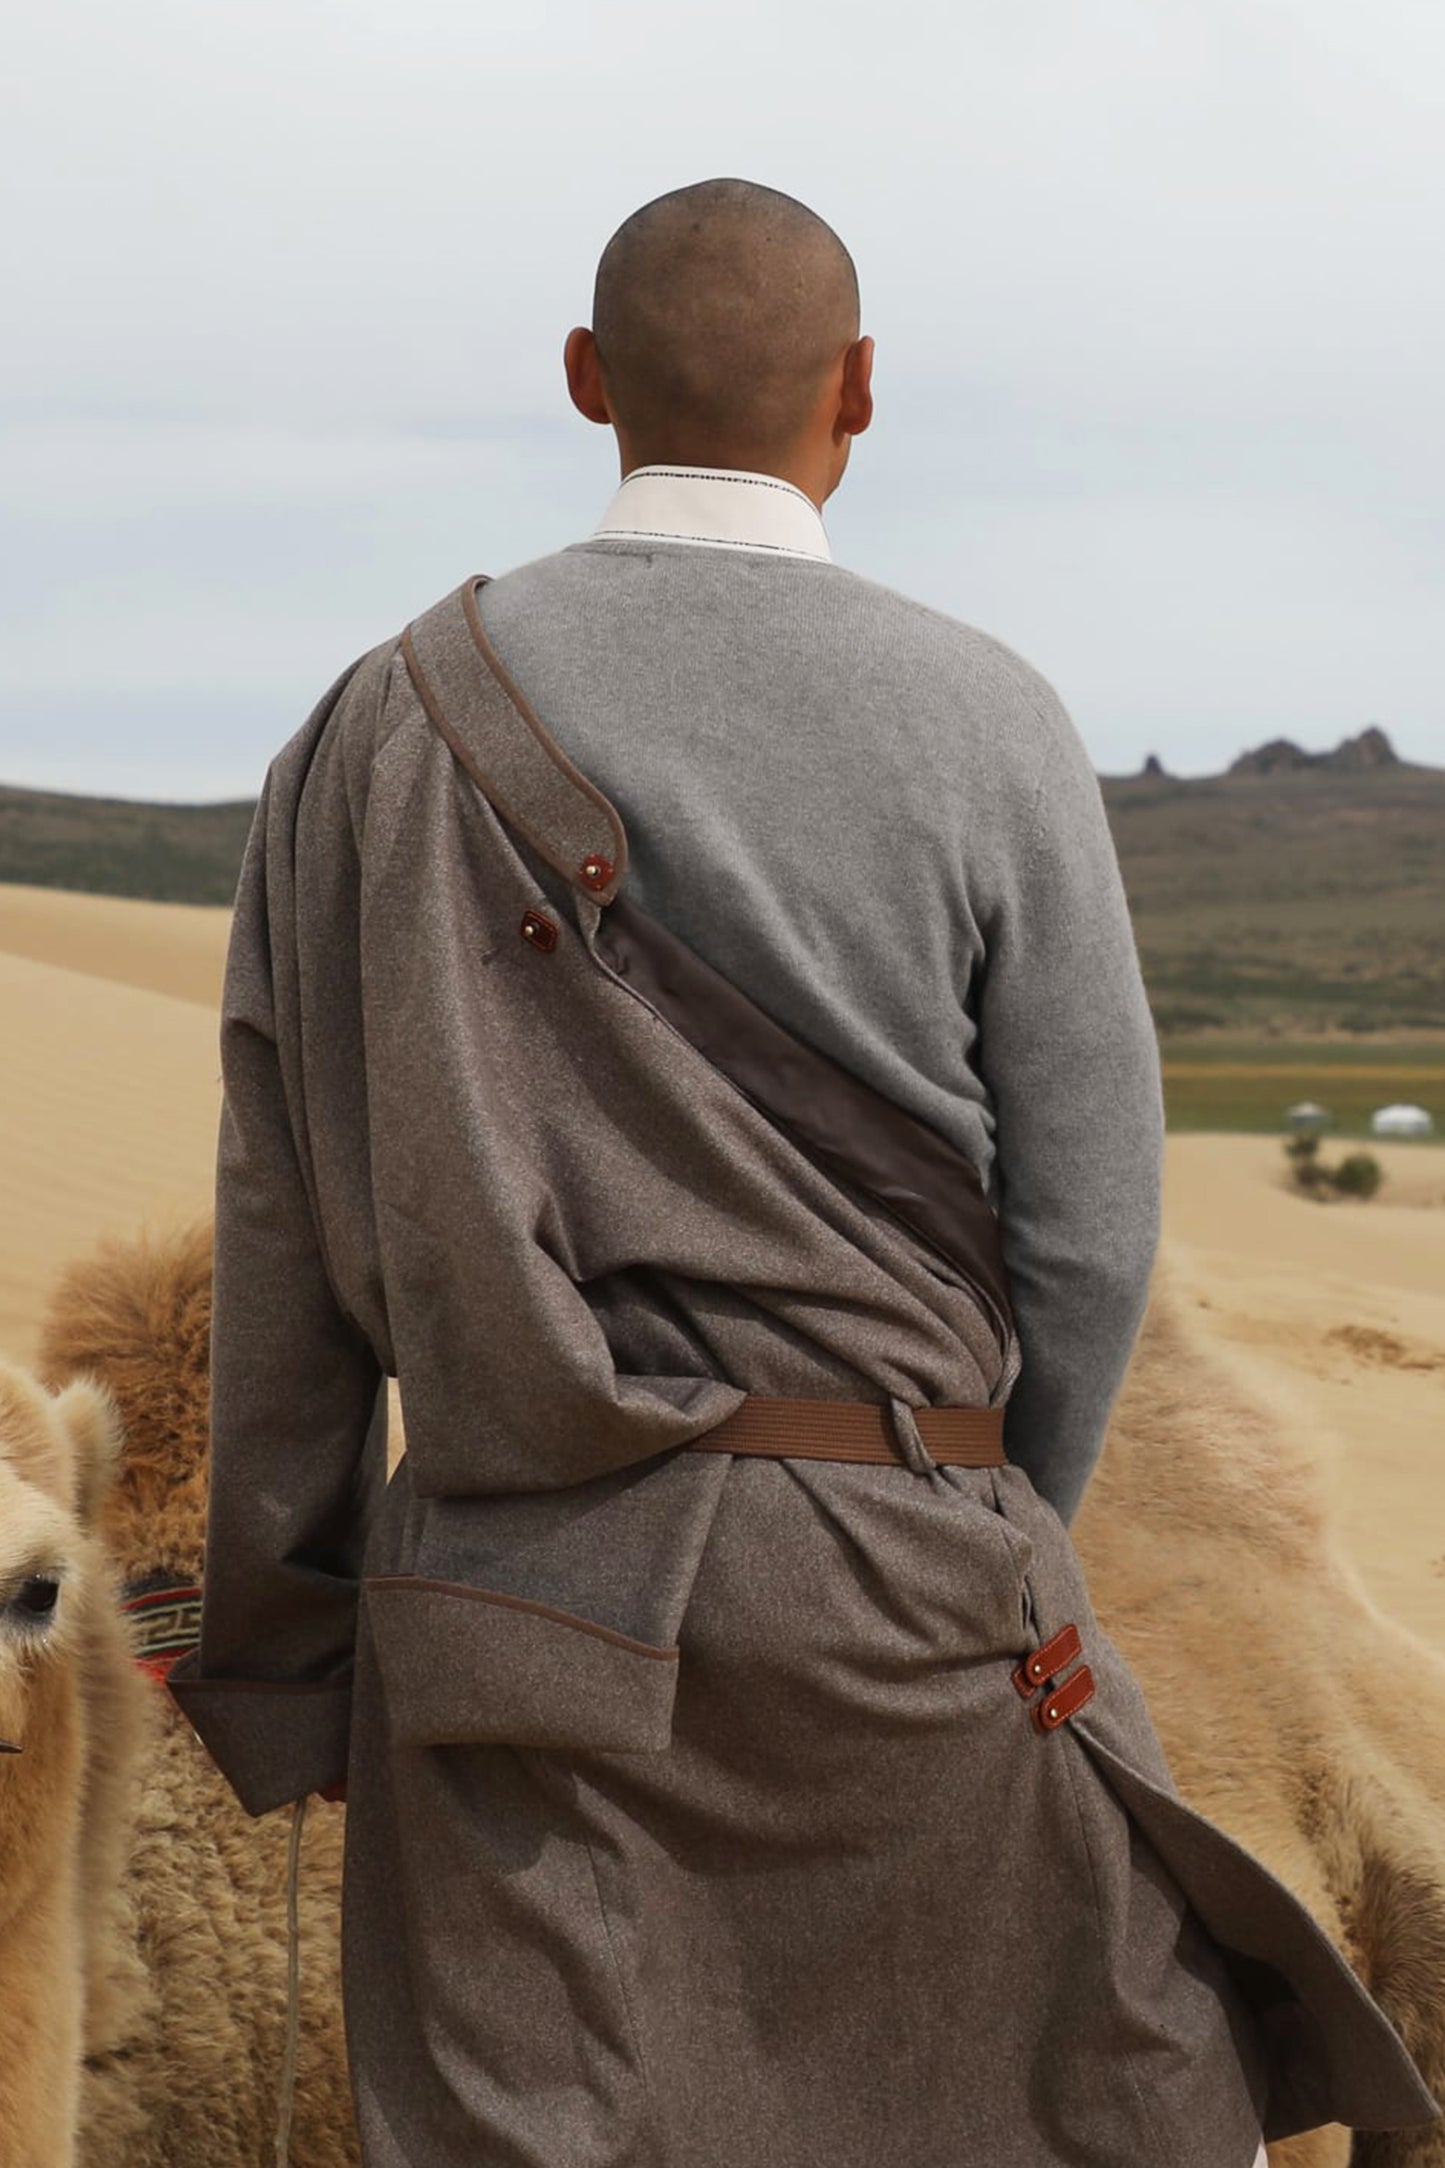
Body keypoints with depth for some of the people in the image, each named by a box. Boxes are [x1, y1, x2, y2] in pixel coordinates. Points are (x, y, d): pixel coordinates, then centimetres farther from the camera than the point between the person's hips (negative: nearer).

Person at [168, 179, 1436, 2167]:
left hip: (517, 1582, 2)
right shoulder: (987, 728, -4)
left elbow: (285, 1230, 3)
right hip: (885, 1559, -2)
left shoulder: (384, 728, 2)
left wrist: (284, 1634, 11)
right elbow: (1088, 1229, -2)